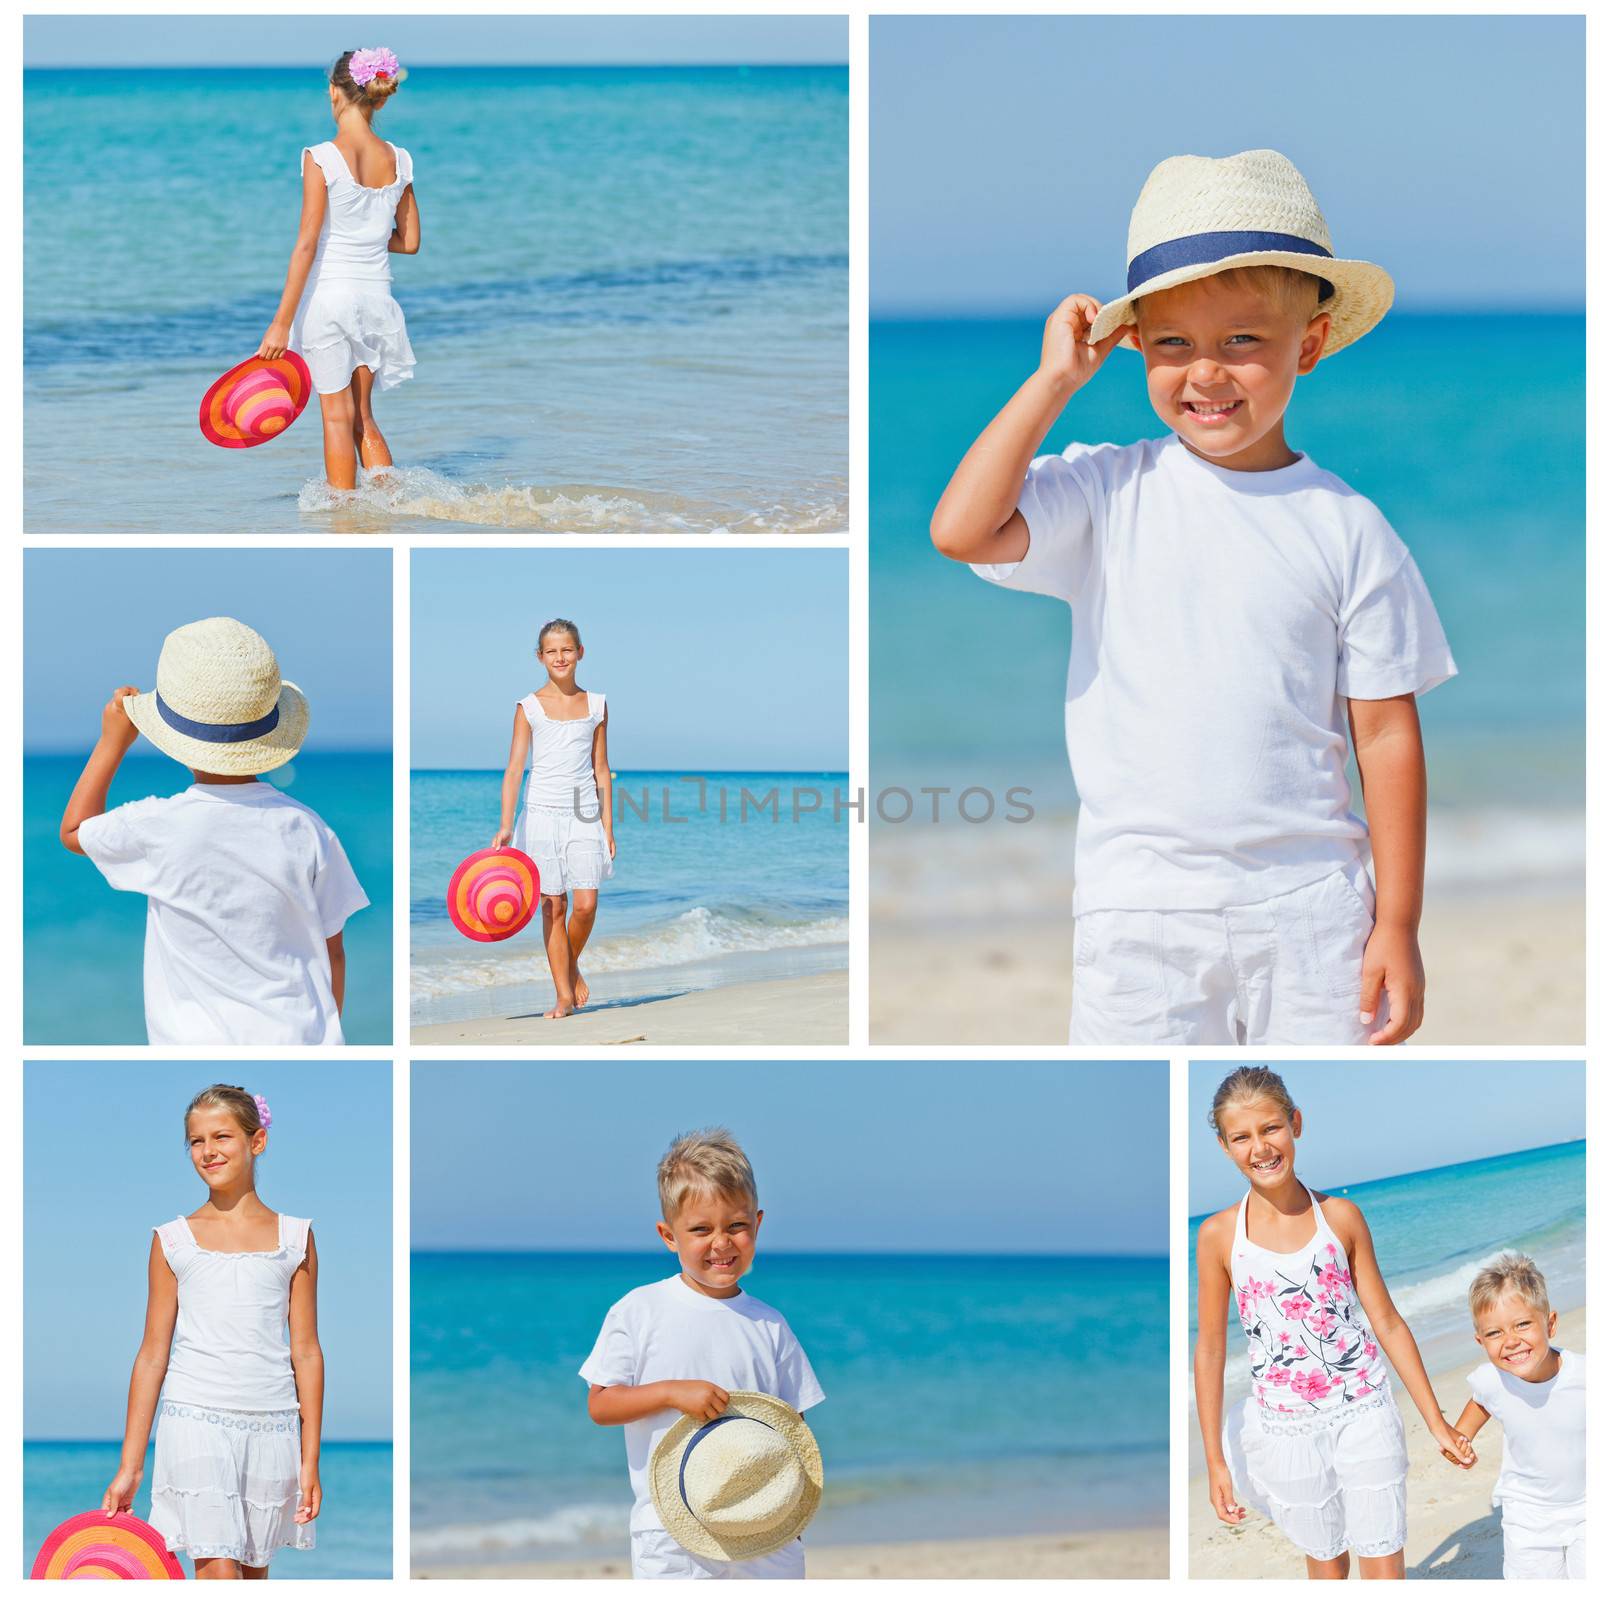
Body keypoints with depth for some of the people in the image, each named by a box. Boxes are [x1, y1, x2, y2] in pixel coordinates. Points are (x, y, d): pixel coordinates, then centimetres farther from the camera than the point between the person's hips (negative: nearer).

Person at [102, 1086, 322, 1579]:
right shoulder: (173, 1241, 5)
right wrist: (129, 1466, 4)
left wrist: (310, 1460, 2)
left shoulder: (294, 1238, 6)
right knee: (217, 1572, -12)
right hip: (196, 1421, -2)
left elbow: (306, 1352, 7)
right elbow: (153, 1354, 6)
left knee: (253, 1571, 8)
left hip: (271, 1426, 2)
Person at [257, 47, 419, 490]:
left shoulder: (322, 159, -14)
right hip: (376, 296, 4)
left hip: (328, 292, -4)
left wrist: (282, 321, -14)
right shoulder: (398, 160, 1)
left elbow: (307, 244, -16)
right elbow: (410, 241, 7)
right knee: (362, 416, 18)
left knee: (338, 416, 5)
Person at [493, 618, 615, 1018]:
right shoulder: (529, 708, 0)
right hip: (543, 814, -1)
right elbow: (514, 768, -5)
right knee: (553, 906, -1)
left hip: (583, 815, 1)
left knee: (586, 904, -9)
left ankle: (571, 966, 19)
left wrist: (607, 826, 7)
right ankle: (564, 995, 5)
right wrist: (505, 824, -15)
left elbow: (601, 769, 10)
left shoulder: (595, 705, 7)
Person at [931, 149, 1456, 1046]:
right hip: (1141, 906, 0)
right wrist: (1055, 381, -9)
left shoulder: (1345, 528, 0)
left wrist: (1398, 923, -1)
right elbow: (963, 530, -16)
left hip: (1308, 903, 0)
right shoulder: (1108, 495, 1)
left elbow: (1387, 734, 2)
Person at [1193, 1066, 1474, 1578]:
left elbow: (1387, 1322, 1)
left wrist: (1437, 1422, 2)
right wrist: (1215, 1461, 0)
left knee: (1385, 1569, 2)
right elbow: (1210, 1350, 0)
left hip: (1364, 1415, 0)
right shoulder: (1218, 1236, -6)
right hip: (1287, 1428, 0)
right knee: (1326, 1566, 12)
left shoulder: (1341, 1217, -5)